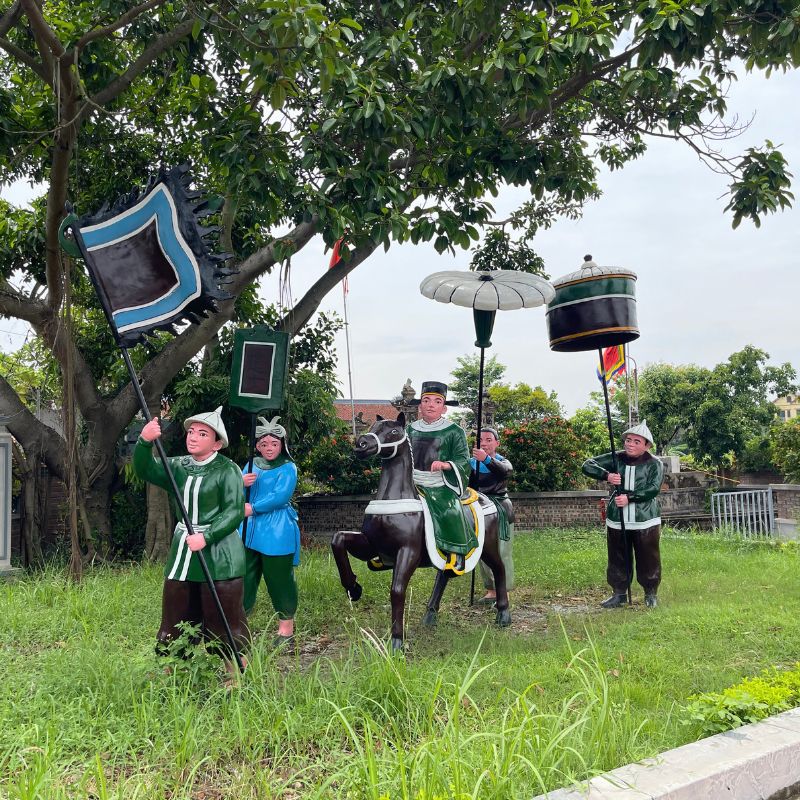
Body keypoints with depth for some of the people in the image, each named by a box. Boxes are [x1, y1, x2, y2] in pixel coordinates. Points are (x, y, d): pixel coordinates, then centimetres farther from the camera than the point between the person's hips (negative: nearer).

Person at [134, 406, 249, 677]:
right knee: (175, 616, 11)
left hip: (218, 556, -5)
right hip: (182, 554, 6)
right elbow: (145, 470, -6)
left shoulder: (227, 470, -8)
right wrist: (145, 441, -24)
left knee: (224, 618, 0)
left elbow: (234, 512, -15)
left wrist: (206, 537, -25)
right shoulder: (179, 467, 9)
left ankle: (236, 673, 13)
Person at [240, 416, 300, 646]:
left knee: (279, 579, 1)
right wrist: (241, 484, -14)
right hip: (248, 531, 5)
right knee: (244, 577, 8)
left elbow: (280, 496, -16)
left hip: (276, 534, -5)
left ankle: (286, 628, 11)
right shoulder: (251, 466, 14)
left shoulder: (288, 468, -2)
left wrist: (253, 508, -18)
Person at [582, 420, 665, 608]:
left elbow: (654, 488, -15)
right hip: (617, 521, 3)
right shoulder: (616, 459, 4)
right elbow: (587, 465, 1)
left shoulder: (654, 464, -3)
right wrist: (607, 475, -17)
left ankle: (651, 593, 24)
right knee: (618, 559, 10)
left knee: (648, 559, 6)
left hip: (646, 521, -2)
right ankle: (619, 593, 23)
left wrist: (629, 497, -23)